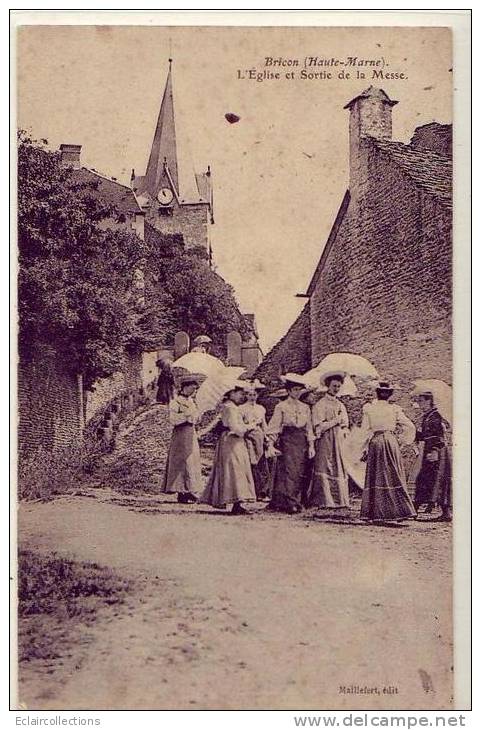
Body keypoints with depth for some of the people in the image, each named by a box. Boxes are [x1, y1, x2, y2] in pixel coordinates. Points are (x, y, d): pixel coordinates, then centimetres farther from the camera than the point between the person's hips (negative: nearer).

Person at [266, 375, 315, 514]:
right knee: (289, 471, -12)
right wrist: (270, 445, -12)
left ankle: (297, 501, 8)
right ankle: (290, 503, -14)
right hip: (287, 441, -4)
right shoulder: (281, 406, 0)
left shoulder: (305, 407, 13)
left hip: (302, 443, 4)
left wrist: (311, 446, 7)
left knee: (300, 473, 2)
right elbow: (274, 427, -3)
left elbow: (309, 428, 14)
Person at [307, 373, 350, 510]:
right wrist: (336, 420, -10)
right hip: (325, 443, -6)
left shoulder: (341, 405, 17)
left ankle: (341, 500, 4)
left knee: (340, 470, 2)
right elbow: (319, 427, -11)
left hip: (339, 442, 6)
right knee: (325, 469, -8)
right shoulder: (320, 405, -3)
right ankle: (324, 500, -7)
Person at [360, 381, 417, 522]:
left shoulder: (369, 408, -1)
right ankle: (400, 511, 1)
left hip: (376, 441, 0)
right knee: (394, 476, 5)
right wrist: (404, 441, 14)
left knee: (376, 477, 6)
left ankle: (376, 512, 5)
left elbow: (364, 430, 1)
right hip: (391, 441, 1)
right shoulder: (394, 408, 1)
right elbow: (410, 426, 2)